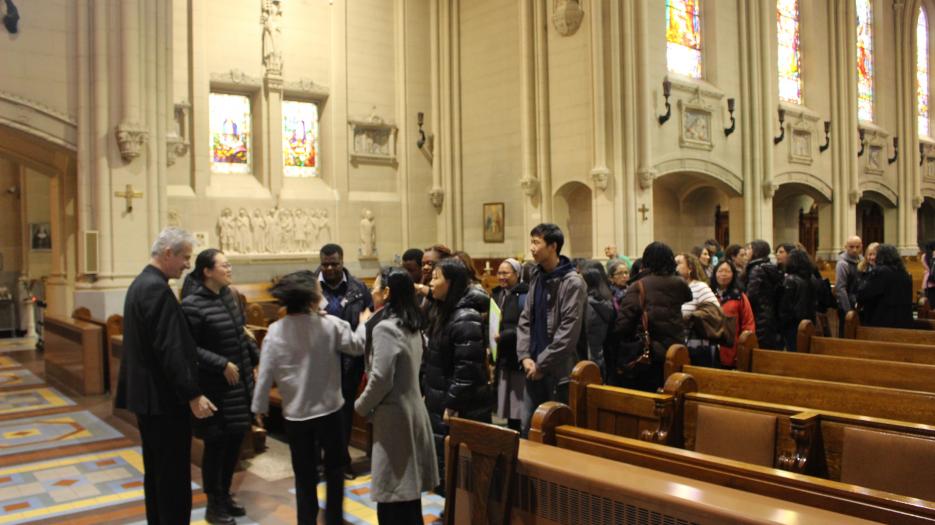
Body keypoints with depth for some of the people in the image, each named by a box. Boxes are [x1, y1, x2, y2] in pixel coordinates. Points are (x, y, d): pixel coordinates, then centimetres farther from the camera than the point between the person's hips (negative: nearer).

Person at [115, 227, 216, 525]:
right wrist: (193, 395, -21)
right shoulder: (158, 289, -20)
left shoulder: (140, 283, 12)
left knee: (156, 472, 18)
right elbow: (170, 350, -24)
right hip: (164, 397, -10)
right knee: (174, 475, -1)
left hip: (146, 393, 10)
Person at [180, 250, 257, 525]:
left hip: (240, 383, 7)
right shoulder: (192, 304, -17)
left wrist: (257, 358, 8)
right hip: (215, 387, -7)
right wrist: (222, 364, -21)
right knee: (216, 444, 4)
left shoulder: (227, 295, 6)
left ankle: (225, 494, 33)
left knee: (236, 439, 15)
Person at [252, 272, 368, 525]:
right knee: (335, 467, 18)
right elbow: (357, 346, -2)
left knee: (304, 475, 13)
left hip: (295, 413, 1)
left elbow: (266, 373, -6)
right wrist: (364, 323, 15)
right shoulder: (330, 325, -13)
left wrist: (259, 406, 5)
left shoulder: (275, 331, -8)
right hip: (329, 410, -1)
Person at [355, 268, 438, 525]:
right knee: (408, 492, 17)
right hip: (411, 409, 9)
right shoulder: (412, 325, 9)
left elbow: (381, 379, -20)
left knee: (393, 500, 0)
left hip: (394, 415, -9)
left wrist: (361, 406, -4)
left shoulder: (386, 328, -17)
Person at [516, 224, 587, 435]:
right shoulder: (536, 278, 11)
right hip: (534, 370, 7)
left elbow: (568, 332, -17)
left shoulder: (572, 283, -13)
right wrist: (525, 356, -2)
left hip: (559, 372, -7)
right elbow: (525, 320, 11)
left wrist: (542, 364, -14)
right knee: (528, 429, 13)